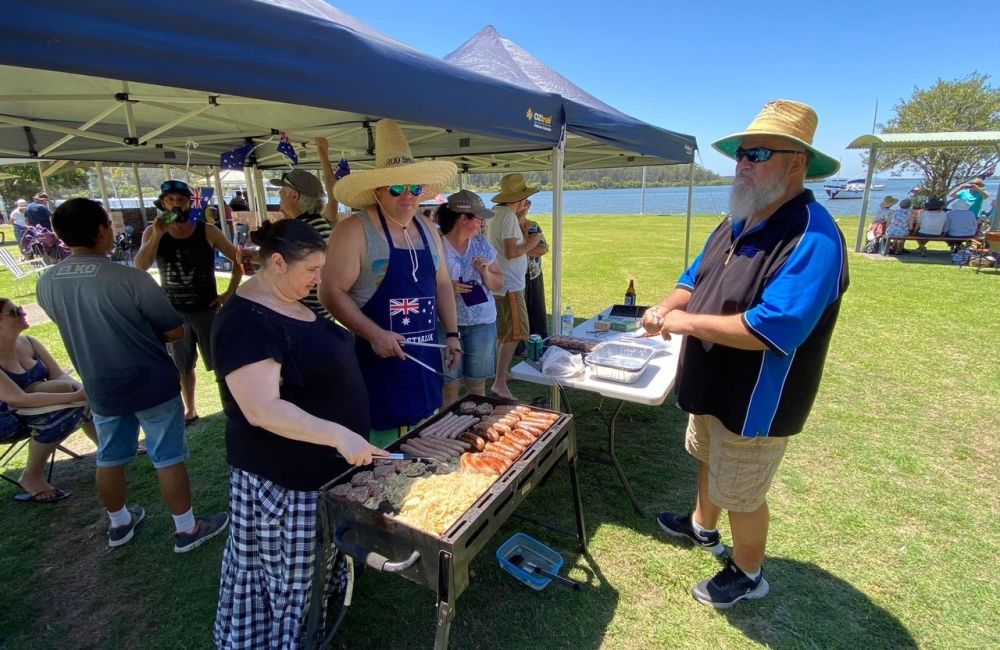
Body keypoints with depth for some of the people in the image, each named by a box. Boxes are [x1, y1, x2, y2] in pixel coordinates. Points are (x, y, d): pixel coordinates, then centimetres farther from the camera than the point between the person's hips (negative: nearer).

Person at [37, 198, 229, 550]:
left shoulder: (46, 283, -3)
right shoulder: (131, 278, -23)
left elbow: (80, 328, 13)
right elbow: (176, 331, -16)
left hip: (100, 388, 6)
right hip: (152, 385, -6)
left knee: (109, 459, 21)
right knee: (168, 459, 7)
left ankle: (119, 524, 41)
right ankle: (187, 529, 20)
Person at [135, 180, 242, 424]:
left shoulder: (208, 232, -7)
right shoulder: (152, 232, 0)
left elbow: (238, 260, -2)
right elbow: (140, 267, -13)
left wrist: (229, 294, -8)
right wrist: (158, 234, -21)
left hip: (207, 309, -2)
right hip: (173, 312, 3)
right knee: (183, 366, 16)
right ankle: (189, 409, 32)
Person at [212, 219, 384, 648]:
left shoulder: (292, 303, 5)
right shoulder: (247, 321, -25)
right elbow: (263, 409, -31)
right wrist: (338, 435, -35)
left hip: (324, 463, 9)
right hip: (284, 476, -9)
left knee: (313, 567, 26)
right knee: (289, 575, 12)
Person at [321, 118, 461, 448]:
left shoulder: (427, 229, 11)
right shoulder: (355, 230, -11)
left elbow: (442, 284, 16)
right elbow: (331, 291, -15)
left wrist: (452, 333, 9)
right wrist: (374, 334, -23)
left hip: (425, 353, 7)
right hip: (378, 355, -6)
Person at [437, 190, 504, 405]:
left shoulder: (482, 244, 7)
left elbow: (498, 285, 11)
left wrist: (486, 273, -9)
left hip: (482, 323, 4)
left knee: (478, 384, 12)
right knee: (449, 384, 5)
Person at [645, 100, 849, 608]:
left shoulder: (812, 237, -27)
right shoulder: (736, 223, 3)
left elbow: (775, 329, -35)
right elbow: (696, 277, 11)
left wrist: (689, 322, -27)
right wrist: (667, 307, -10)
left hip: (754, 402, -9)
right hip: (713, 386, 9)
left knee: (741, 494, 11)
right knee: (709, 460, 29)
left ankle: (748, 575, 38)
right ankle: (702, 526, 55)